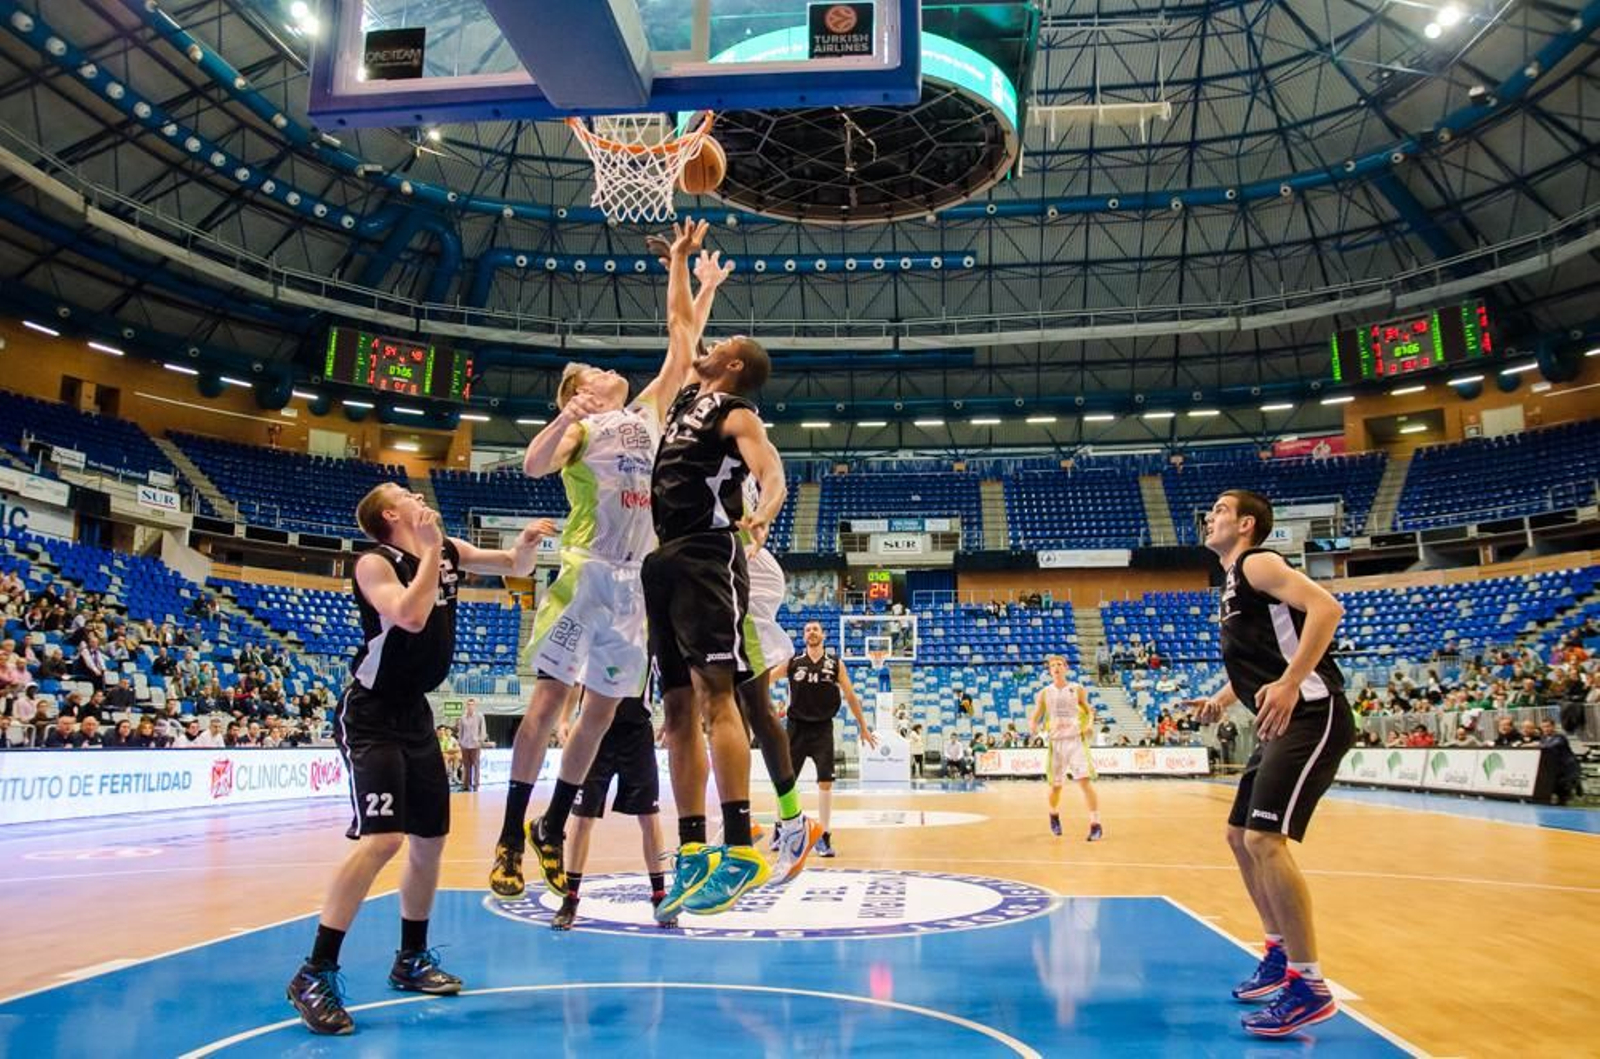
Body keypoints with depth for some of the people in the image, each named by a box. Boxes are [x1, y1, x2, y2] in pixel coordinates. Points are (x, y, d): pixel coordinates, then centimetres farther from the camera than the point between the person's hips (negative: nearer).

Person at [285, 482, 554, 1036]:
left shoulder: (451, 551, 5)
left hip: (415, 714, 8)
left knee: (430, 840, 12)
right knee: (382, 839, -20)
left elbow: (515, 567, 16)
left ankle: (411, 959, 28)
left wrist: (526, 542, -6)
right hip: (371, 716, -8)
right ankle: (315, 973, -8)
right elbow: (410, 617, -31)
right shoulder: (375, 563, -14)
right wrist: (430, 551, -23)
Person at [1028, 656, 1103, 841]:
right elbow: (1035, 717, 7)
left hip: (1075, 740, -2)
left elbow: (1089, 711, 14)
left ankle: (1095, 825, -15)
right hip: (1056, 742, 2)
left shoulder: (1077, 689, 3)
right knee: (1056, 786, 11)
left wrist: (1090, 723, -8)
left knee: (1085, 781, -17)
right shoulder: (1044, 693, 5)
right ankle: (1054, 815, 41)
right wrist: (1033, 727, -16)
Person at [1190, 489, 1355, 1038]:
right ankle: (1281, 955, 30)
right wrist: (1222, 699, 21)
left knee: (1265, 839, -17)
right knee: (1240, 836, 16)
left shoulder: (1257, 563, -8)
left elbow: (1326, 607, -23)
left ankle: (1309, 986, -8)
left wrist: (1288, 684, -30)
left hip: (1312, 717, -11)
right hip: (1286, 722, 11)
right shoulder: (1233, 581, 21)